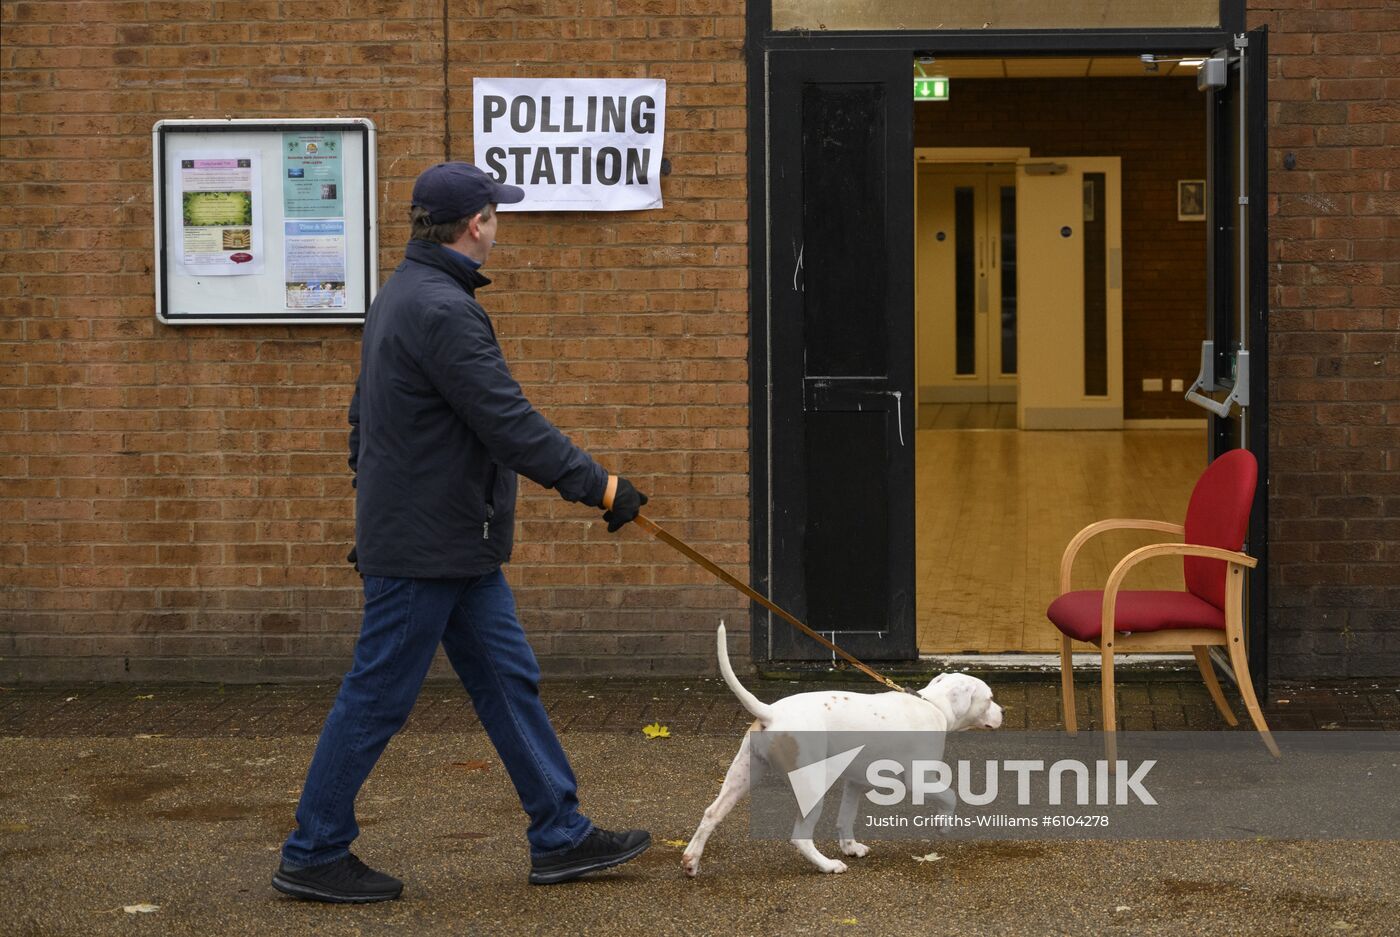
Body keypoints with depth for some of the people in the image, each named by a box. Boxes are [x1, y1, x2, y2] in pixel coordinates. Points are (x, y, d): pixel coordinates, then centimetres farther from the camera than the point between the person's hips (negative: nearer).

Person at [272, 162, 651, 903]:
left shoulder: (403, 294, 12)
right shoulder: (443, 310, -21)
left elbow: (366, 416, 20)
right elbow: (512, 426, -24)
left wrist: (375, 505, 26)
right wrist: (600, 487, -16)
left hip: (458, 547, 10)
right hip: (424, 546, -10)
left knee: (509, 681, 12)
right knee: (377, 699, 0)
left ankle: (561, 838, 19)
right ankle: (312, 856, 12)